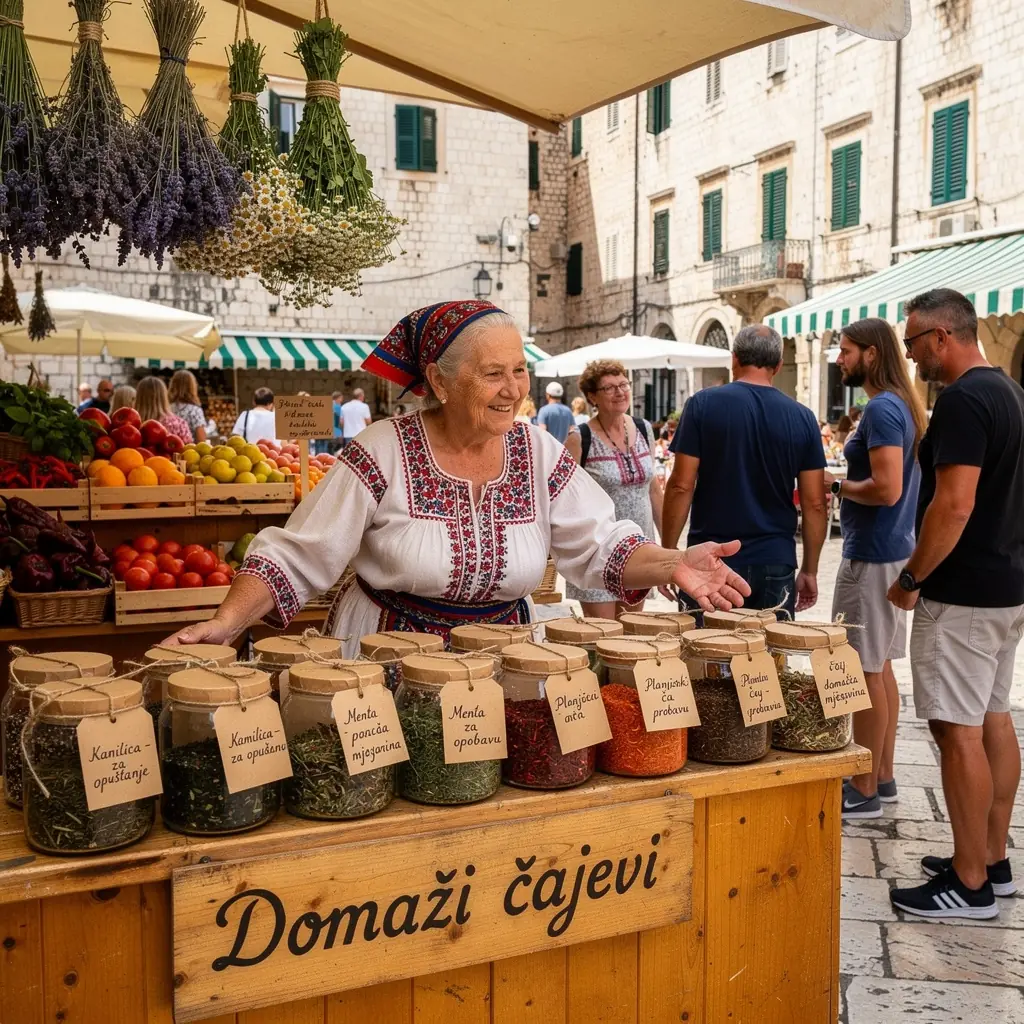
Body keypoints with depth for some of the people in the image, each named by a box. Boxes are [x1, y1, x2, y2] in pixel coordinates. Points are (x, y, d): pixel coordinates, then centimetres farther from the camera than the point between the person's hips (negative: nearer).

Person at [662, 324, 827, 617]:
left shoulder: (703, 404, -3)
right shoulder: (802, 418, 2)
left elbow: (681, 486, -7)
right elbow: (814, 503, 3)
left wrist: (668, 553, 1)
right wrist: (810, 570, 11)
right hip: (775, 563, 2)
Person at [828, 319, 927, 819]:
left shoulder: (882, 408, -17)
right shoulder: (903, 405, 13)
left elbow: (887, 489, -26)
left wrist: (837, 485, -11)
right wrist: (846, 484, 10)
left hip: (872, 556, -10)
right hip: (891, 551, 10)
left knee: (867, 671, -2)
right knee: (881, 666, 16)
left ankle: (864, 792, 7)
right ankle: (882, 777, 27)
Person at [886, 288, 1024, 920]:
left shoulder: (964, 400, -18)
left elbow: (953, 505, -24)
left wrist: (911, 578, -13)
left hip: (964, 594, -10)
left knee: (958, 728, -4)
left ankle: (970, 885, 4)